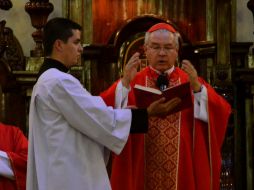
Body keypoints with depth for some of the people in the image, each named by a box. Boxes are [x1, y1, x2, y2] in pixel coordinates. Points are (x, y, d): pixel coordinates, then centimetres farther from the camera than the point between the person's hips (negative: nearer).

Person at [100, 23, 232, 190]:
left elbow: (222, 113, -9)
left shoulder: (191, 82, 5)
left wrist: (197, 88, -22)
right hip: (142, 175, -1)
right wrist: (125, 83, -25)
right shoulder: (132, 82, 3)